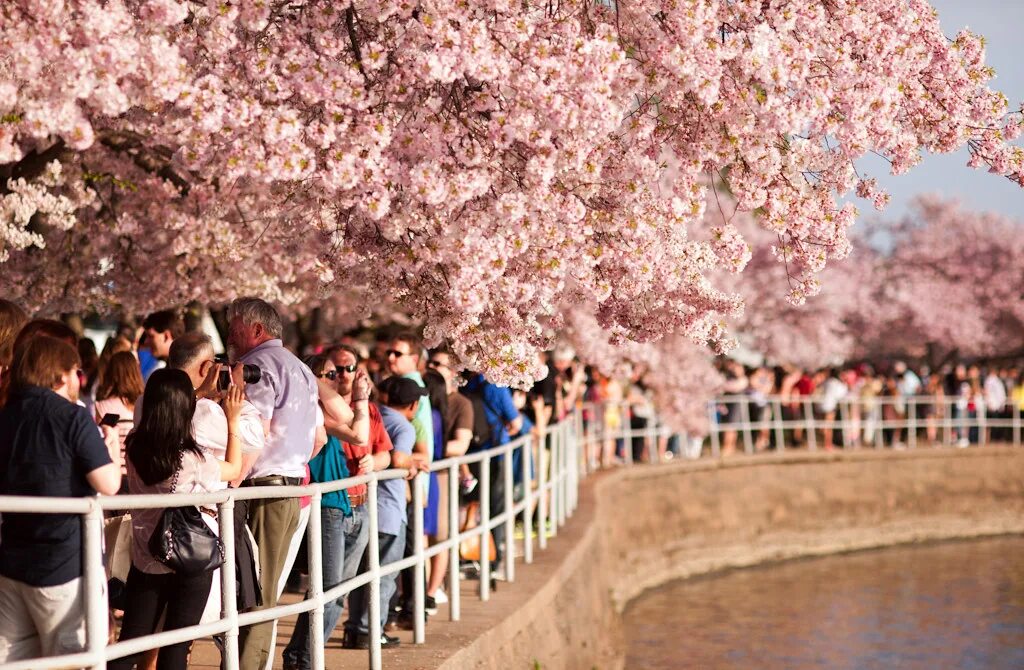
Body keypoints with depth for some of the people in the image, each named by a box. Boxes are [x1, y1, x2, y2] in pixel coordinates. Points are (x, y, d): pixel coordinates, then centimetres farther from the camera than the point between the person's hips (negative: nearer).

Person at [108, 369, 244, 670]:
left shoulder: (135, 448, -6)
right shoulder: (191, 459, -21)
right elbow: (234, 468, 0)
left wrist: (201, 392, 22)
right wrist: (233, 420, 5)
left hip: (145, 562, 4)